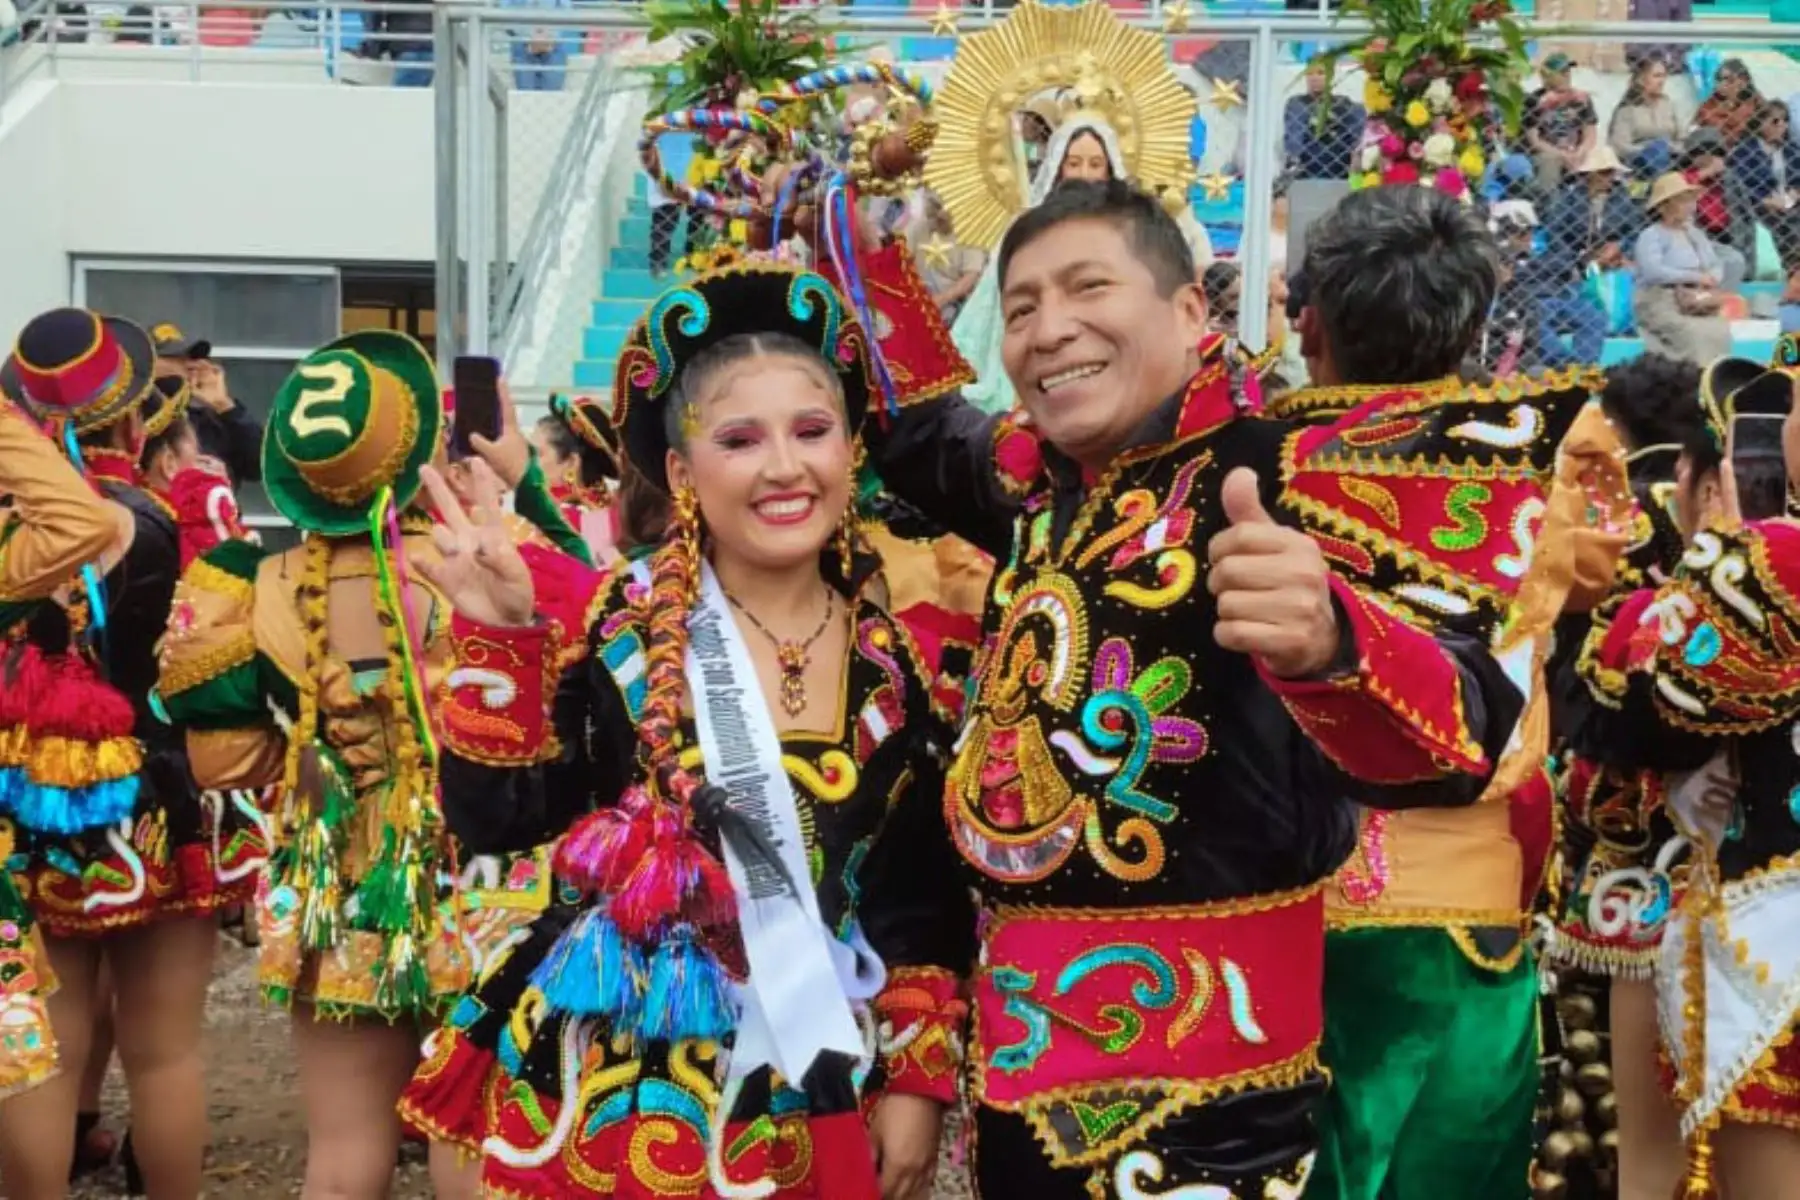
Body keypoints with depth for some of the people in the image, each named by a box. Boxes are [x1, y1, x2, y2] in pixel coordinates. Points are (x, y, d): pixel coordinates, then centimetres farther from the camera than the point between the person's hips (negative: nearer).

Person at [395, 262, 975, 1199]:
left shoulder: (894, 658, -1)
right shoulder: (619, 628, -8)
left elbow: (930, 895, 5)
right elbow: (495, 817, -11)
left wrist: (919, 1081, 2)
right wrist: (501, 634, -19)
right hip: (619, 1092, -2)